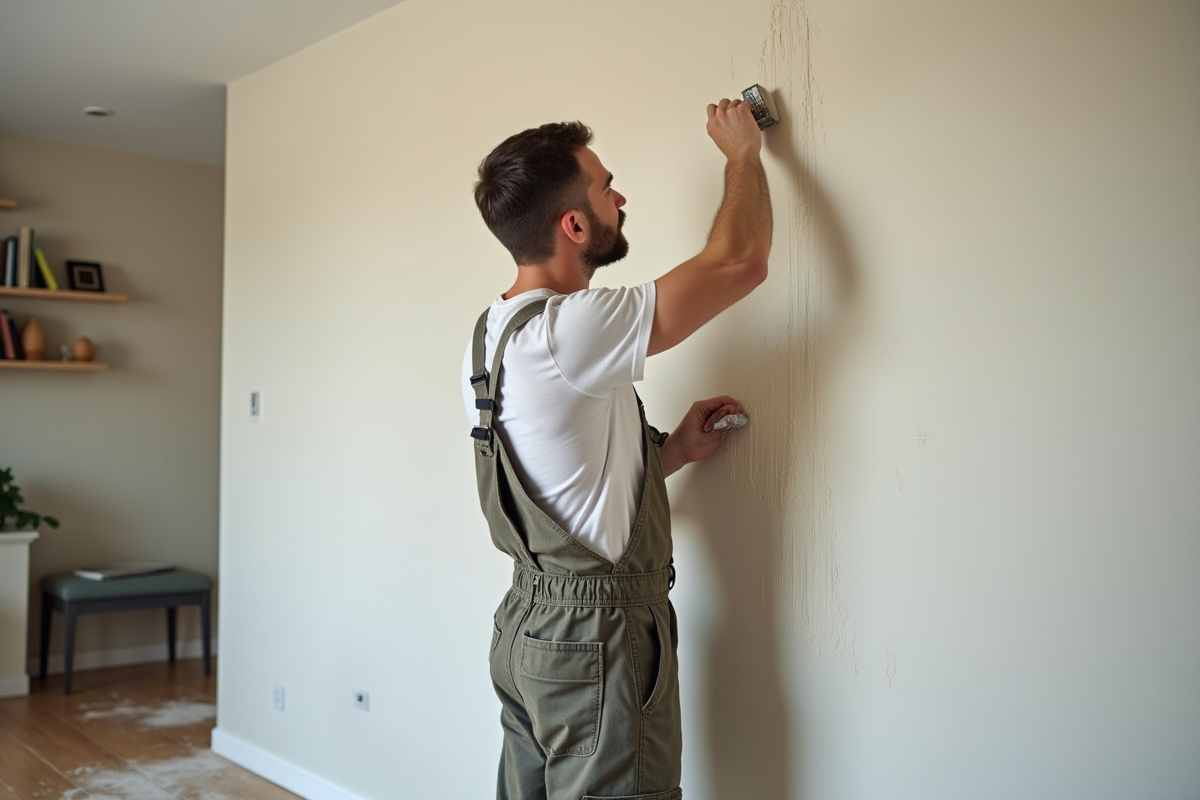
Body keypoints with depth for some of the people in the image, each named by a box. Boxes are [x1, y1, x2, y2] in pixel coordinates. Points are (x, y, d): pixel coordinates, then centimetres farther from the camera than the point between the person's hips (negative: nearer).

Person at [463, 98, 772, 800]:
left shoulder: (492, 333, 8)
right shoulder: (569, 330, -22)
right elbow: (741, 261, -17)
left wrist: (673, 451, 9)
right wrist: (743, 150, 0)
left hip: (527, 631, 9)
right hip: (594, 642, -9)